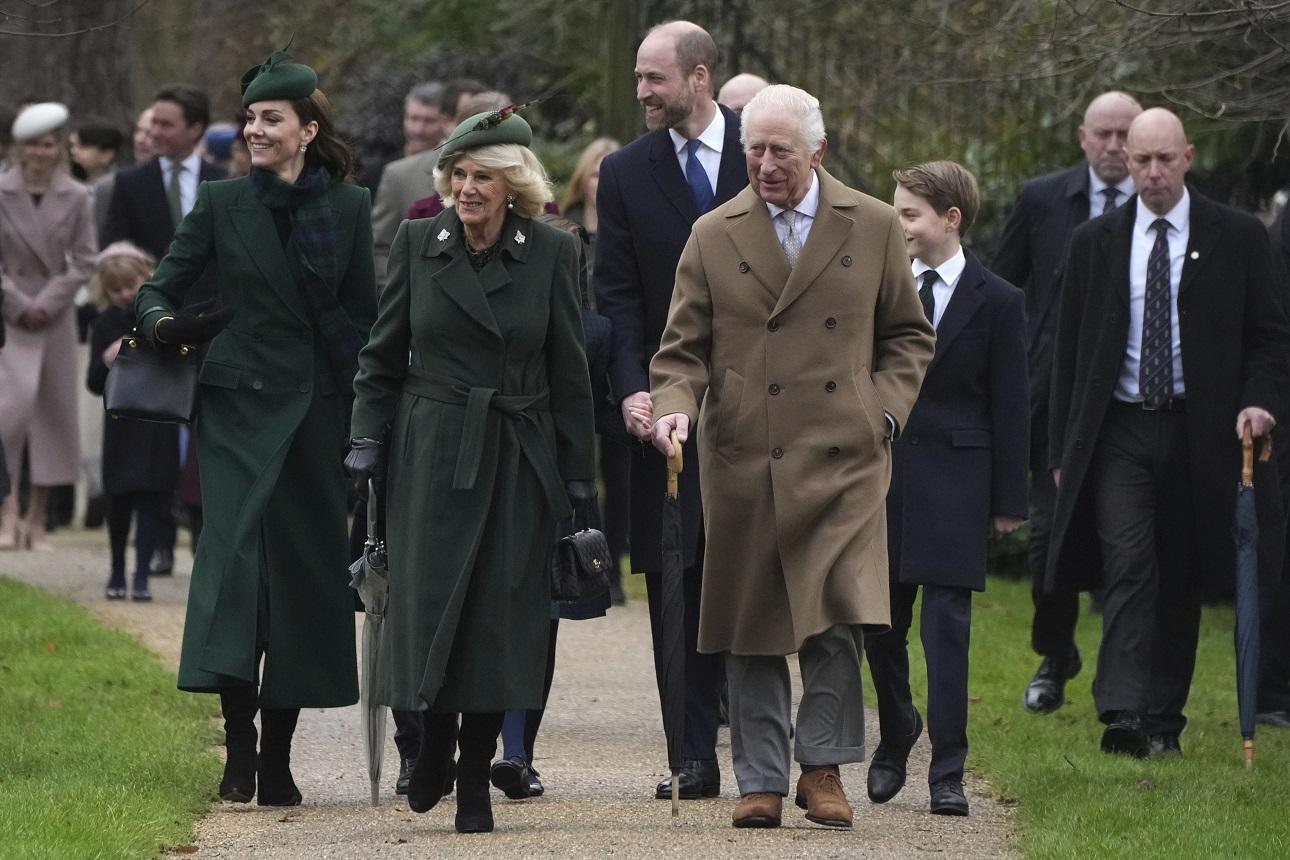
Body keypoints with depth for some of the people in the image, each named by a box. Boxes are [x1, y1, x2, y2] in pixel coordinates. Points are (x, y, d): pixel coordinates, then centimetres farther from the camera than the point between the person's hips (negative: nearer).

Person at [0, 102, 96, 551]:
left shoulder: (76, 198, 1)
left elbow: (84, 261, 1)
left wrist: (46, 303, -9)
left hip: (56, 314, 3)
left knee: (54, 409, 4)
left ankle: (37, 519, 11)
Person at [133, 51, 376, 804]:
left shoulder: (349, 209, 5)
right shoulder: (222, 204, 3)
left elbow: (366, 317, 7)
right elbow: (162, 289, 4)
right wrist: (163, 324, -20)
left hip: (319, 409, 1)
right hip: (239, 403, -1)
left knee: (305, 569, 2)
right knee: (234, 553, -15)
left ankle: (278, 759, 9)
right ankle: (240, 746, -15)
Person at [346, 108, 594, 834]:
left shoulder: (552, 253, -1)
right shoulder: (418, 243, 2)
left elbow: (569, 372, 2)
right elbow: (383, 357, 7)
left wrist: (578, 475, 1)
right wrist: (366, 444, 0)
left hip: (518, 459, 0)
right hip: (432, 452, 1)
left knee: (500, 616, -2)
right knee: (428, 603, -4)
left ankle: (476, 778, 8)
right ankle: (435, 742, 20)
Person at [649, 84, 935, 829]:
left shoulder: (874, 228, 7)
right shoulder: (713, 237, 8)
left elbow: (909, 336, 14)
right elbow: (684, 347, 9)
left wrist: (884, 408, 0)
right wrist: (676, 405, -11)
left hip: (842, 460, -1)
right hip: (743, 463, 1)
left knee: (838, 621, -10)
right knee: (752, 631, 3)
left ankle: (823, 766, 6)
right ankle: (762, 781, 11)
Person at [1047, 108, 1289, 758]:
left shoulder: (1237, 238, 3)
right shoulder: (1095, 243, 7)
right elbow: (1069, 352, 9)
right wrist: (1062, 451, 5)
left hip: (1199, 432, 0)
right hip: (1118, 431, 0)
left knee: (1182, 580, 5)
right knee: (1128, 568, -14)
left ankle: (1165, 720, 14)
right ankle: (1124, 715, -23)